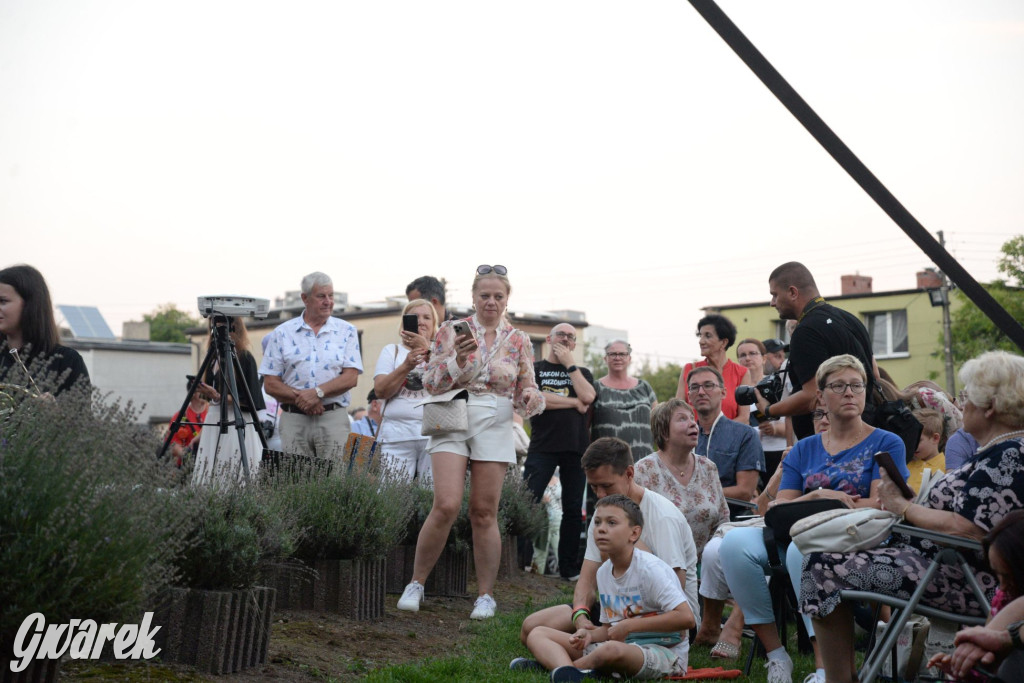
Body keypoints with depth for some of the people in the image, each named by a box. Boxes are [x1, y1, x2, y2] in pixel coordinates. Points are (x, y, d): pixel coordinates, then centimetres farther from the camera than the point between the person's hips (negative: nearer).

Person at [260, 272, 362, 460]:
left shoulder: (346, 331, 8)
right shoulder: (282, 333, 8)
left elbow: (351, 377, -1)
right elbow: (270, 384, 4)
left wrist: (318, 392, -15)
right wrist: (300, 398, -12)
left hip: (333, 417, 0)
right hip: (294, 419, 0)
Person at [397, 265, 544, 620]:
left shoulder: (519, 341, 9)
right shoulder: (451, 331, 4)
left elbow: (527, 391, 11)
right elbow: (431, 383, -1)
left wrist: (531, 397, -13)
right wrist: (458, 359, -18)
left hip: (495, 428, 2)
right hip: (452, 423, -2)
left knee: (484, 513, 2)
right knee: (446, 506, -14)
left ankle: (486, 595, 12)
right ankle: (416, 584, 2)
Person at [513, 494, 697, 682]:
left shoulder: (649, 569, -15)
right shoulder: (603, 572, 9)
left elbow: (686, 618, -23)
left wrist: (630, 625, -19)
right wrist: (590, 634, -6)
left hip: (664, 653, -8)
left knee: (612, 649, -43)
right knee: (538, 634, 0)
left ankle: (550, 663, -16)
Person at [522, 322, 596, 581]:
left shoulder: (582, 373, 18)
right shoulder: (534, 369, 9)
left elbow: (588, 397, -4)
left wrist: (569, 363, -2)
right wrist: (574, 402, -4)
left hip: (576, 448, 3)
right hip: (543, 447, -3)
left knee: (573, 509, 5)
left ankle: (569, 567, 13)